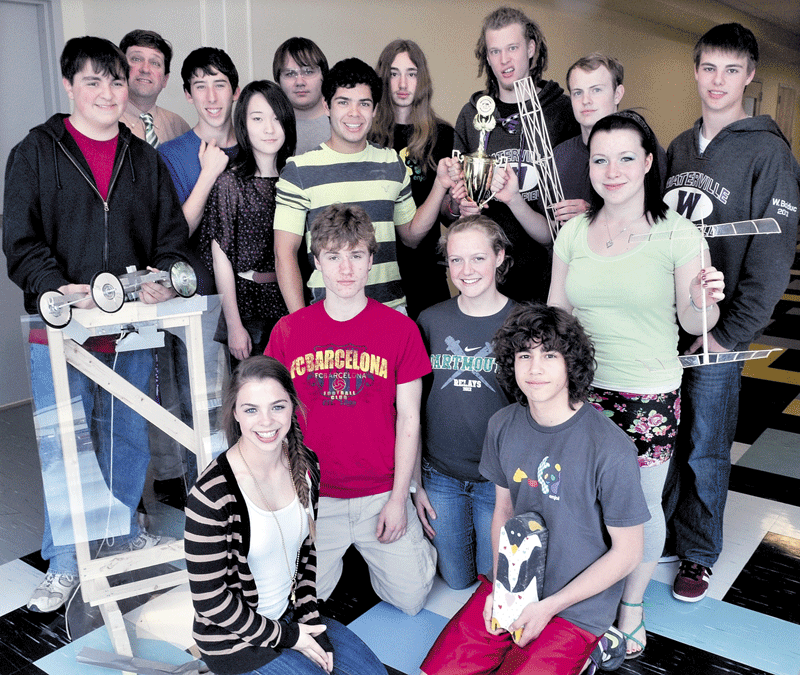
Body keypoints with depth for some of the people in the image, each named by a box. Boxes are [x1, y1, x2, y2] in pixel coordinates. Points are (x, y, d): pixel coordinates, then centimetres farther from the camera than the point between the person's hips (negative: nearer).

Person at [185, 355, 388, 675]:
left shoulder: (306, 464, -7)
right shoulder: (212, 495, -27)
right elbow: (210, 600, -20)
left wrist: (309, 616, -1)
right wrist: (287, 637, -14)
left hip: (289, 613, 6)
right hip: (234, 638, -6)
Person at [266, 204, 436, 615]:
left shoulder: (400, 329, -5)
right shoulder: (288, 331, -2)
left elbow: (409, 419, -3)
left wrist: (398, 498, -6)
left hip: (381, 494, 0)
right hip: (311, 497, 1)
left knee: (411, 598, 1)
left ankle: (373, 550, 30)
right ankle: (337, 554, 29)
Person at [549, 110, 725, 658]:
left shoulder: (677, 233, -8)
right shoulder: (574, 231, 2)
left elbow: (694, 324, -4)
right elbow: (555, 314, 9)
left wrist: (704, 302, -25)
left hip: (649, 396, -2)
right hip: (581, 389, 3)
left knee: (641, 505, 11)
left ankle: (633, 606, 36)